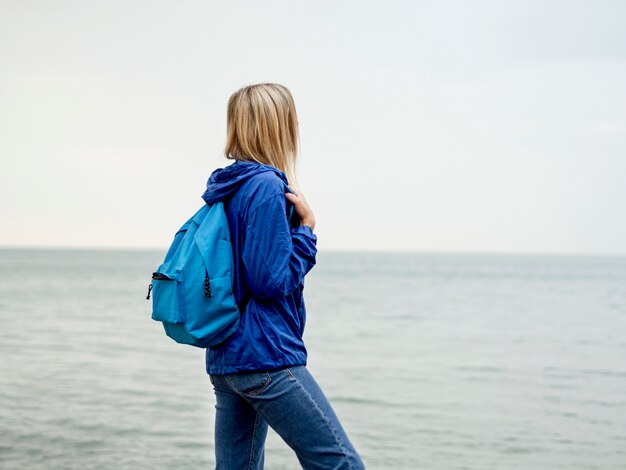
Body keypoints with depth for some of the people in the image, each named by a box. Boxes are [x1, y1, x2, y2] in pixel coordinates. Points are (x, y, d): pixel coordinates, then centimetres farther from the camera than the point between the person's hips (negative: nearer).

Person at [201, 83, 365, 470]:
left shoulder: (226, 189, 13)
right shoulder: (267, 187, -14)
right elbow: (271, 281, -18)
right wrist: (307, 227, -7)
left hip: (224, 359, 9)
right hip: (266, 356, -9)